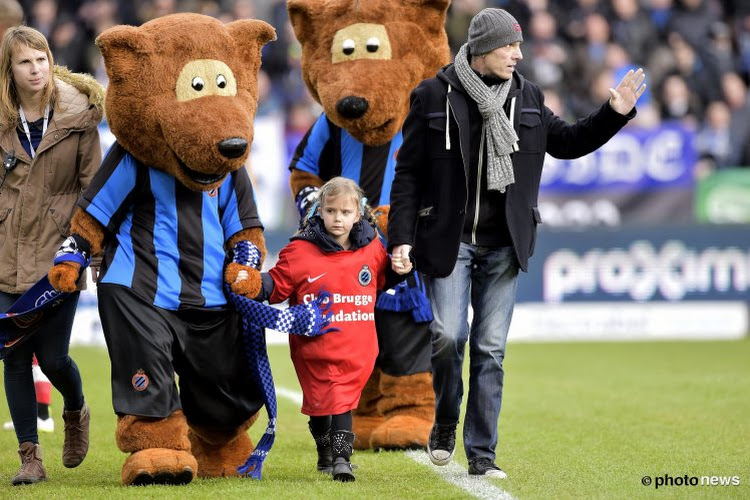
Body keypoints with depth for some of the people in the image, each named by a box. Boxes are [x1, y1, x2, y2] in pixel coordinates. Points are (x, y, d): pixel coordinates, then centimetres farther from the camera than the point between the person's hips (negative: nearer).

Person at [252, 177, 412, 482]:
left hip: (356, 347, 1)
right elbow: (278, 285, -1)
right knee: (319, 400, 6)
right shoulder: (299, 251, -6)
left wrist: (398, 271, 6)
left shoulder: (372, 249, 5)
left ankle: (341, 458, 6)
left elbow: (382, 279, 25)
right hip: (315, 345, -1)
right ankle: (325, 453, 23)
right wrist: (257, 284, -19)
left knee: (343, 400, 0)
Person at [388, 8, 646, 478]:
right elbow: (409, 173, -1)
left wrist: (615, 113, 7)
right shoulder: (435, 96, -2)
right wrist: (401, 239, -6)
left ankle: (482, 453, 7)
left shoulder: (527, 98, 8)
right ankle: (445, 424, 15)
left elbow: (568, 141, 21)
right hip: (449, 241, -3)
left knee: (491, 350, 2)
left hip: (502, 245, 3)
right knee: (448, 337, -12)